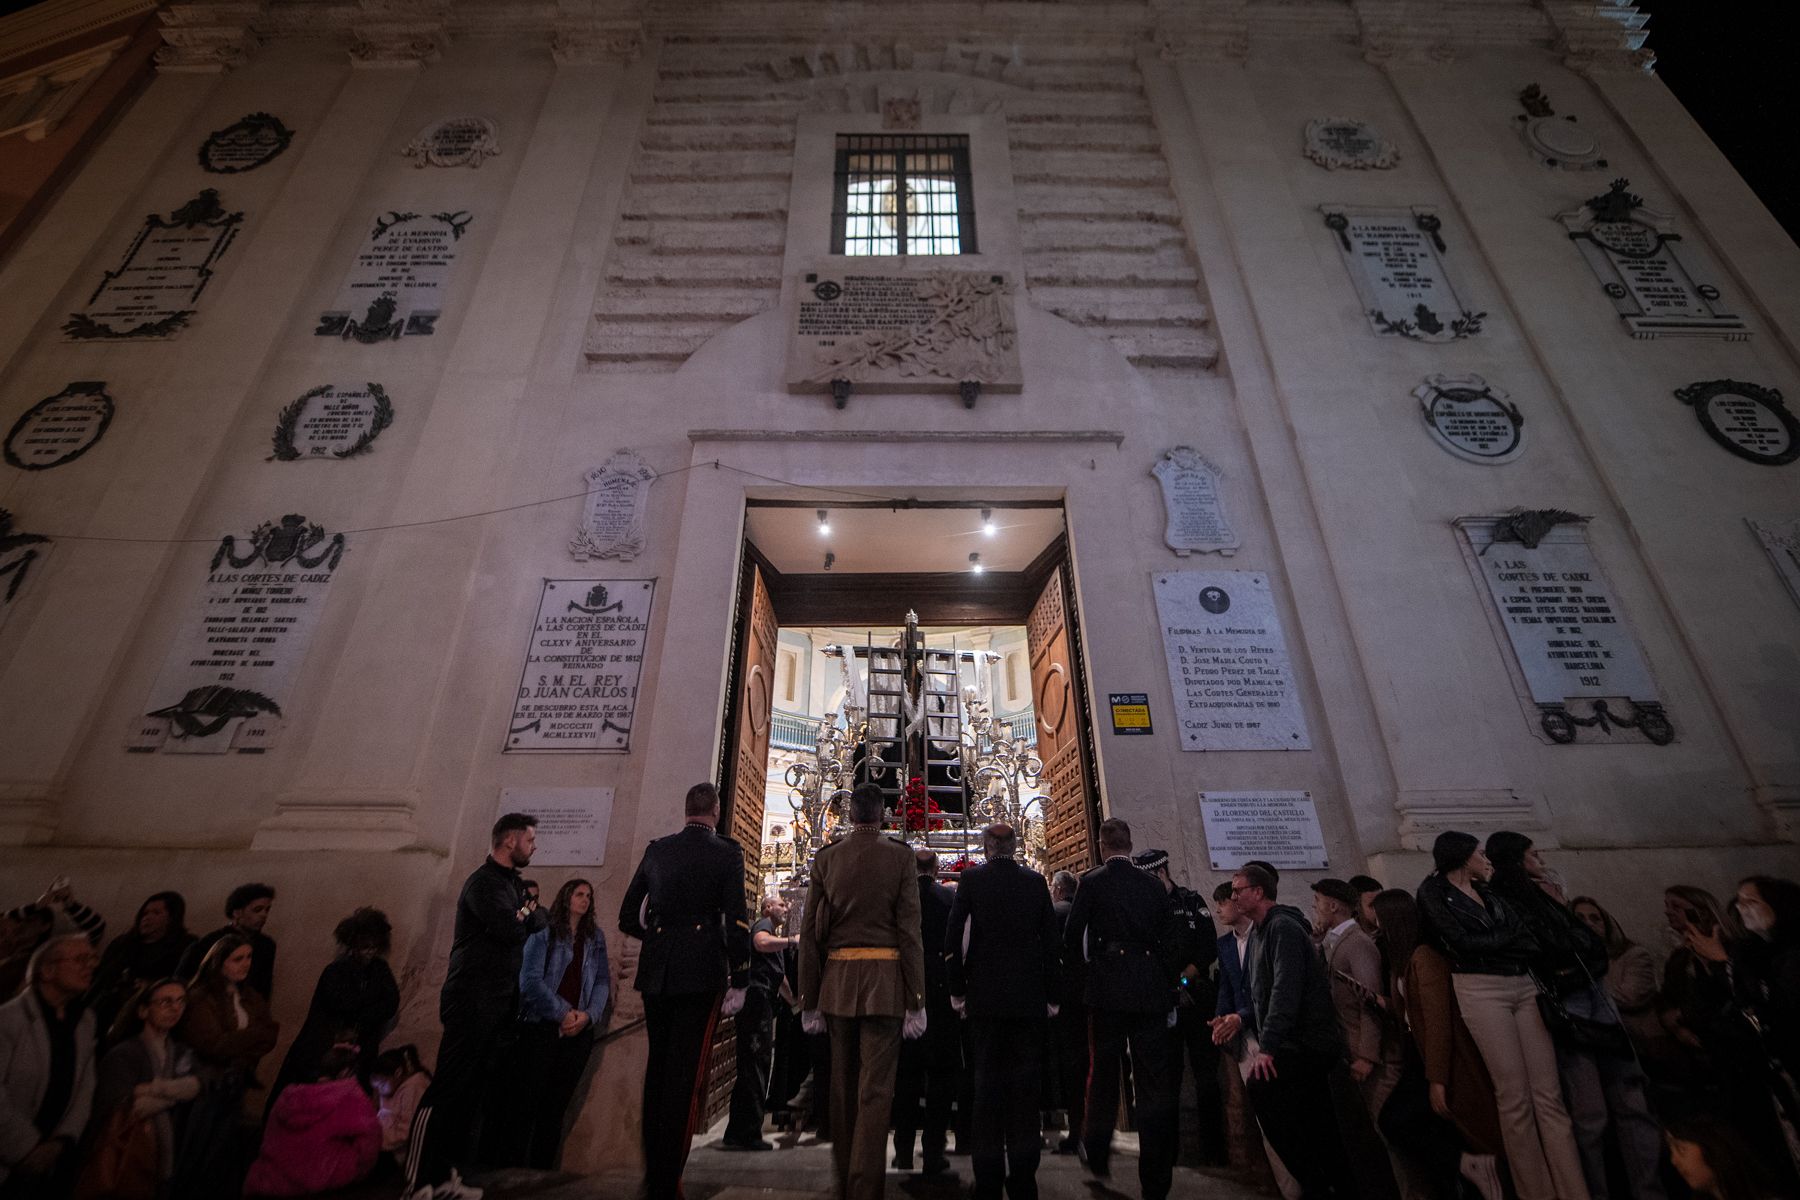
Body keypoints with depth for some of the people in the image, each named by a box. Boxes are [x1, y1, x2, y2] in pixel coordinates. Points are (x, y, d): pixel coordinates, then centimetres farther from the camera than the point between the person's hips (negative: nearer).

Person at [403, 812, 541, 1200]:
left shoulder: (511, 884, 14)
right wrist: (525, 913, -5)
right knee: (447, 1089, -6)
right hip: (473, 999, -9)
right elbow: (509, 930, -24)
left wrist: (523, 914, -6)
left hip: (496, 1002, 9)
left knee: (471, 1090, 12)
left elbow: (537, 924, 13)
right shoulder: (484, 882, -14)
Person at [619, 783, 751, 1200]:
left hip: (656, 973, 5)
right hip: (701, 973, -5)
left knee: (657, 1069, 18)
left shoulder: (657, 849, 6)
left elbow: (628, 917, 11)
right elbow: (736, 922, -9)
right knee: (684, 1075, 3)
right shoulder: (727, 853, -7)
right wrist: (739, 981, -2)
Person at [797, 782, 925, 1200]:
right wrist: (916, 1000, -3)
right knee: (875, 1089, 4)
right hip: (885, 979, -3)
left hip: (838, 979, 3)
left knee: (843, 1084, 18)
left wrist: (810, 1000, 8)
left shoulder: (825, 857, 2)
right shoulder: (900, 856, -5)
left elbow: (810, 932, 2)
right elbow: (909, 929, -8)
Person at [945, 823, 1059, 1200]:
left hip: (985, 996, -1)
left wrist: (957, 991, 2)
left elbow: (953, 939, -8)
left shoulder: (971, 879, -6)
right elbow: (1052, 942, 1)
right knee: (1025, 1086, 11)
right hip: (1029, 999, 1)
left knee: (987, 1084, 8)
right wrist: (1052, 995, 8)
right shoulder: (1036, 881, -1)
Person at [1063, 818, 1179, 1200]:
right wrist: (1168, 995, 15)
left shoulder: (1091, 882, -8)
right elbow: (1168, 940, 5)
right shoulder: (1154, 886, 1)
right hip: (1151, 992, 2)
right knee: (1154, 1082, 9)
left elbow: (1072, 936, -8)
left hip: (1107, 991, -2)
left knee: (1103, 1072, 17)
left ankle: (1097, 1154, 31)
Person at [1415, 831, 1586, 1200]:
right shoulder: (1433, 891, -2)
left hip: (1525, 986, 6)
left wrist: (1491, 942, -6)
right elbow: (1461, 942, -10)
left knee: (1549, 1095, 1)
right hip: (1482, 990, -6)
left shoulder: (1488, 891, 19)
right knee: (1515, 1098, -2)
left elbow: (1526, 936, 11)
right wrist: (1509, 939, 1)